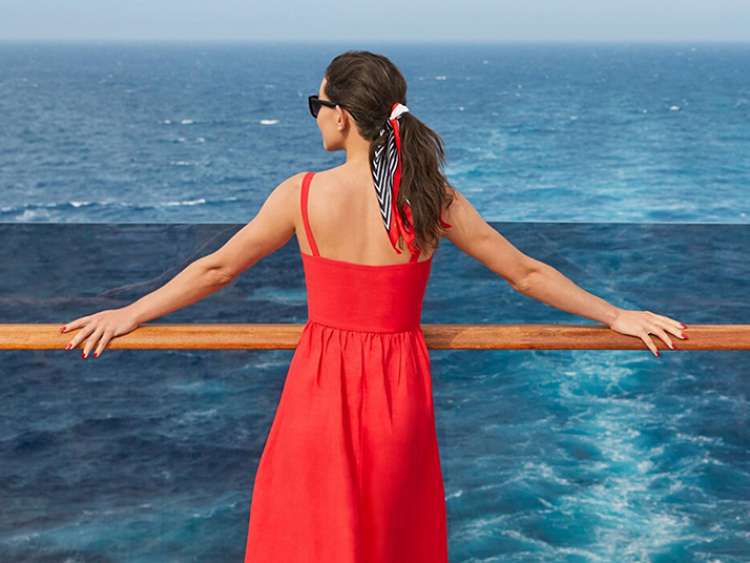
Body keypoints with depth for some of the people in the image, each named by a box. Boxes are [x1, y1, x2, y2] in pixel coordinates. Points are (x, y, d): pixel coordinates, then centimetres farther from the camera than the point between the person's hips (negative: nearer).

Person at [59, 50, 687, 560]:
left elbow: (215, 269, -3)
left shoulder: (303, 194, -12)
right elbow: (527, 273, -2)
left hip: (322, 388, -1)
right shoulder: (434, 198, -8)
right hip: (399, 390, 2)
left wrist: (128, 315, 11)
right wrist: (617, 316, 10)